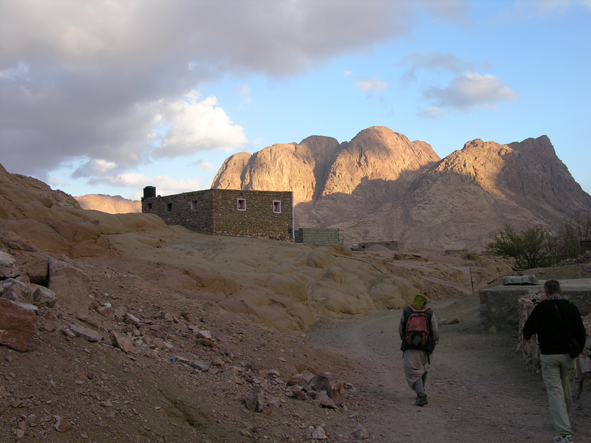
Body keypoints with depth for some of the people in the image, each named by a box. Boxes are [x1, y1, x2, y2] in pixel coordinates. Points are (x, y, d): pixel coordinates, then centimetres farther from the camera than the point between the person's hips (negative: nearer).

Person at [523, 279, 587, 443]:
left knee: (554, 391, -4)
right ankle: (563, 419, 38)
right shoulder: (571, 307, 0)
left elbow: (529, 328, -1)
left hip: (549, 355, -4)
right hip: (568, 355, 4)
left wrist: (527, 336, 22)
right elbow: (581, 332, 0)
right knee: (566, 389, 19)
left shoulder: (542, 308, -8)